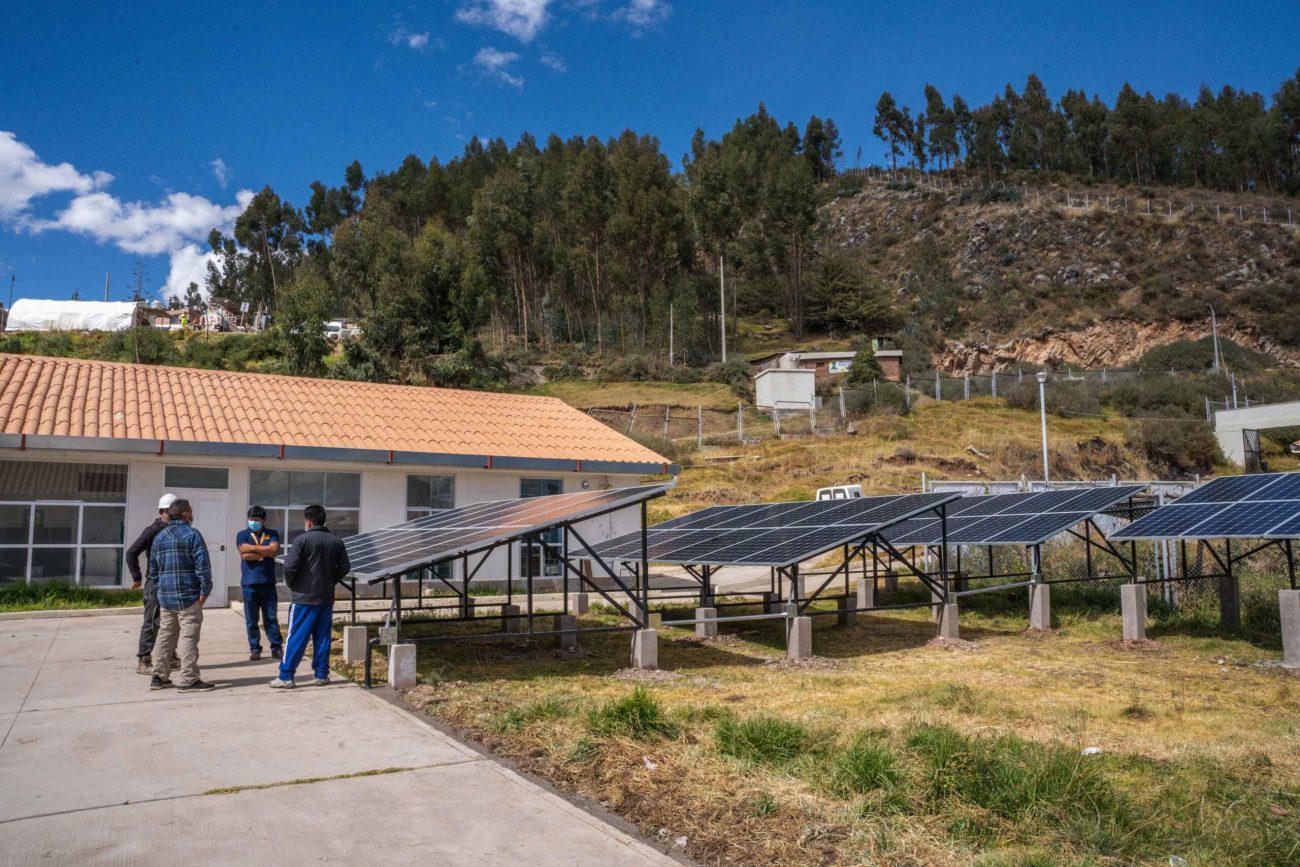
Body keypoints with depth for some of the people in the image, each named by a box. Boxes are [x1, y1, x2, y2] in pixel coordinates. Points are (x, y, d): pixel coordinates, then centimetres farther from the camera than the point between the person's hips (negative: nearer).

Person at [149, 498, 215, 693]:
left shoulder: (159, 536, 13)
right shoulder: (192, 534, -9)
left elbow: (153, 568, 17)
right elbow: (203, 566, -16)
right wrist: (205, 591, -10)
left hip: (165, 596, 7)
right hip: (188, 596, -7)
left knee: (165, 636, 15)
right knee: (189, 638, -4)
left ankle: (159, 677, 20)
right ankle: (189, 680, -4)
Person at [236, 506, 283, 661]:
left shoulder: (272, 534, 8)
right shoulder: (242, 535, 5)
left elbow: (274, 550, -11)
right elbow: (245, 555, -10)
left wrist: (252, 548, -10)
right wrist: (265, 553, -7)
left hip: (268, 583, 0)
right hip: (249, 583, 0)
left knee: (271, 618, 4)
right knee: (251, 620, 5)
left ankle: (276, 648, 9)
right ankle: (254, 649, 14)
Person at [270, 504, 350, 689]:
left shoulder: (303, 540, -10)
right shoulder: (336, 541, 5)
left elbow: (290, 566, -14)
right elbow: (345, 568, 8)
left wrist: (292, 584, 2)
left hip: (304, 597, -4)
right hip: (327, 597, 4)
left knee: (296, 637, 1)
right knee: (322, 637, 10)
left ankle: (286, 677, 3)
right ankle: (322, 675, 13)